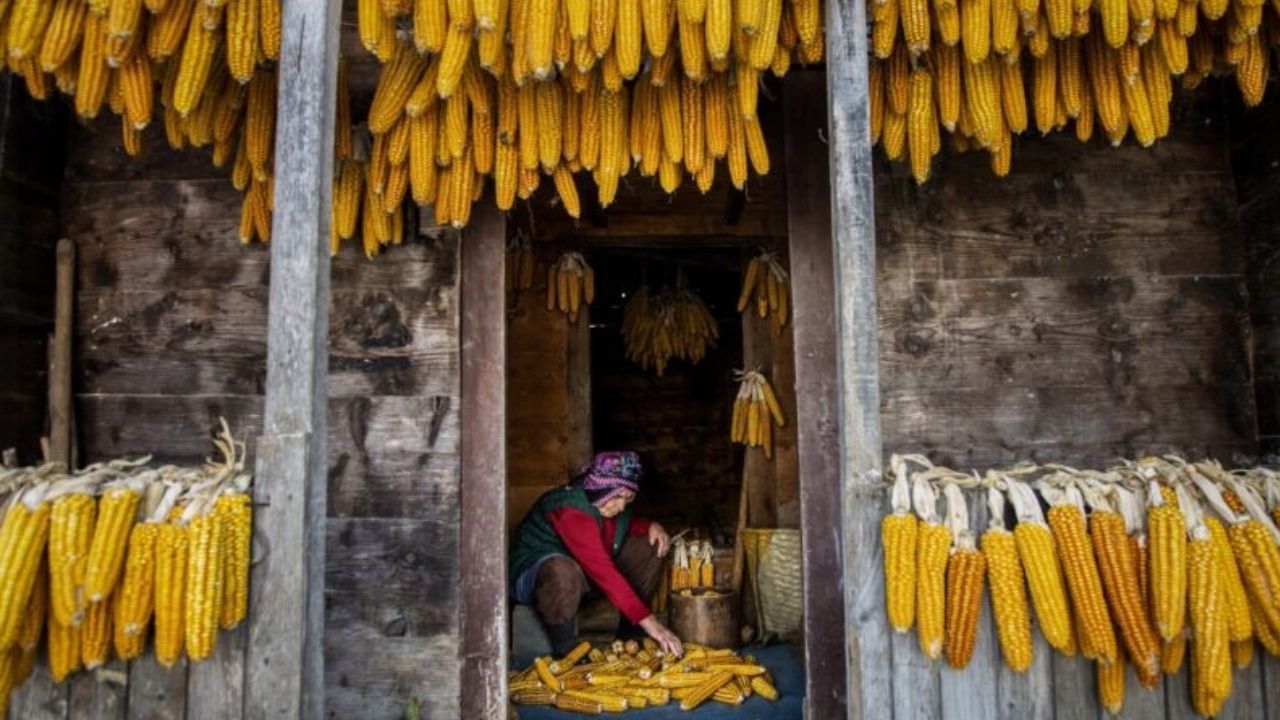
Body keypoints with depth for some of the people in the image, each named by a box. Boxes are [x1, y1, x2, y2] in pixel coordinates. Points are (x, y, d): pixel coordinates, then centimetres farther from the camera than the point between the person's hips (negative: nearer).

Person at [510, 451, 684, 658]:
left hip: (586, 571, 8)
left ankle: (629, 639, 2)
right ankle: (564, 655, -21)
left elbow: (625, 524, 16)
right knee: (564, 572, -44)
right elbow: (603, 571, -42)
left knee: (650, 547, -6)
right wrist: (647, 620, -45)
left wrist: (651, 526, -8)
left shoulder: (610, 504, -9)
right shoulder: (571, 509, -35)